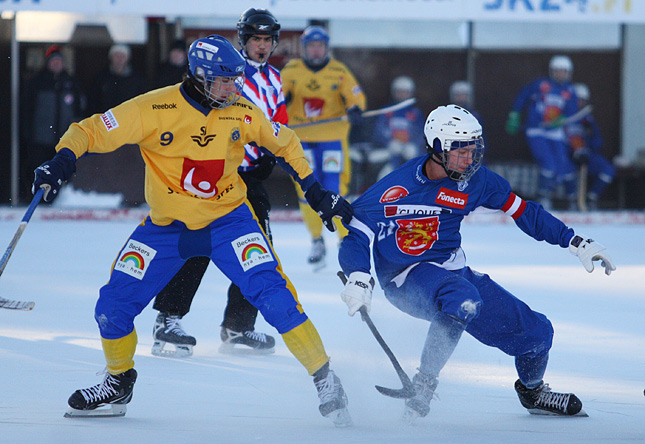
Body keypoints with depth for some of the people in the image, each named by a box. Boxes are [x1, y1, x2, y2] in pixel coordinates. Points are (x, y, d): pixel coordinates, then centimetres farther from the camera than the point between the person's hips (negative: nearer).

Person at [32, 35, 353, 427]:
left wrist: (316, 193, 10)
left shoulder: (243, 113, -10)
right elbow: (92, 131, -16)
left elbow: (285, 144, 9)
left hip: (227, 219, 0)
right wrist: (61, 162, -34)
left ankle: (325, 377, -8)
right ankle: (119, 385, 25)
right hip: (166, 227, 1)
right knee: (113, 305, -2)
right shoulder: (155, 109, -19)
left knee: (272, 293, -20)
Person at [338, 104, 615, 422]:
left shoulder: (475, 181, -3)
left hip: (454, 272, 6)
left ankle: (532, 390, 38)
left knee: (536, 333, 5)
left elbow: (523, 212, 9)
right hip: (407, 277, -6)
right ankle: (423, 385, -28)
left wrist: (577, 243, 7)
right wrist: (358, 279, -36)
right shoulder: (399, 188, -19)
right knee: (463, 301, -40)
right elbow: (355, 232, -18)